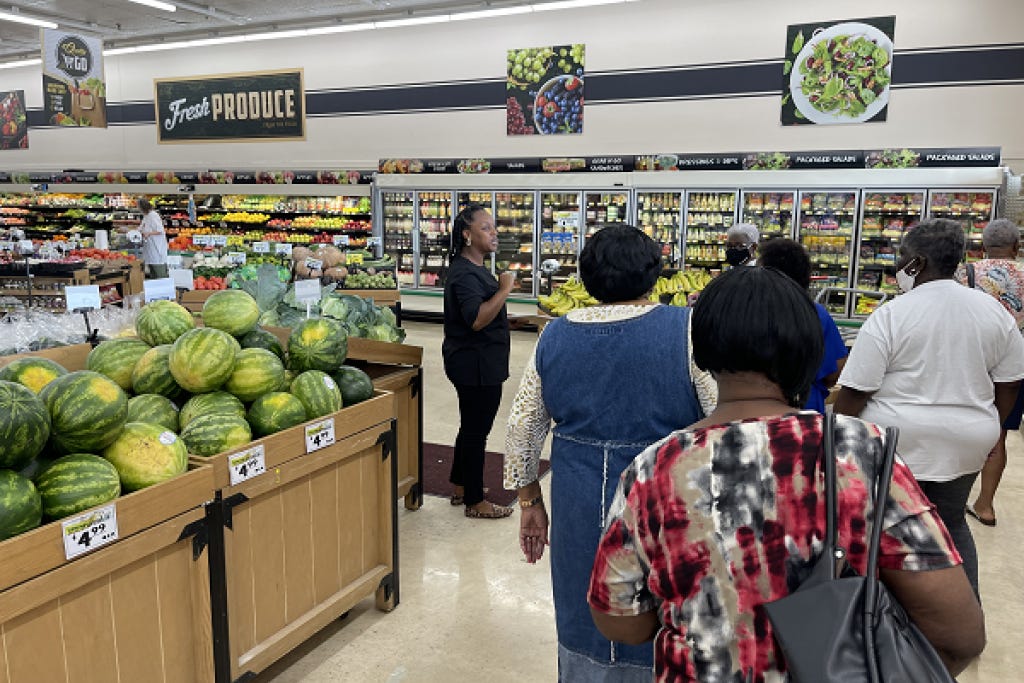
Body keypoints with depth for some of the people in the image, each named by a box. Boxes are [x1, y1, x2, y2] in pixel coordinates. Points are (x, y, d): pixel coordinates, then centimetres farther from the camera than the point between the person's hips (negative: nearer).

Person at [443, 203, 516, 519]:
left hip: (479, 364, 11)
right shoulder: (464, 274, -21)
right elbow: (477, 319, -32)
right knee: (476, 431, -1)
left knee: (471, 426, 20)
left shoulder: (475, 268, 12)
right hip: (476, 366, -11)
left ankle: (461, 487, 35)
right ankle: (475, 503, 11)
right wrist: (505, 289, -28)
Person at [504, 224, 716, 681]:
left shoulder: (554, 336, 1)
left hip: (580, 511, 3)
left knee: (583, 620, 20)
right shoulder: (687, 330, -10)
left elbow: (522, 428, 6)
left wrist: (530, 501, 16)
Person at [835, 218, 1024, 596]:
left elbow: (854, 393, -17)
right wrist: (986, 428, 20)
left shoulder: (889, 316, -17)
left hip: (896, 443, -5)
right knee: (952, 523, 23)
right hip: (964, 446, 5)